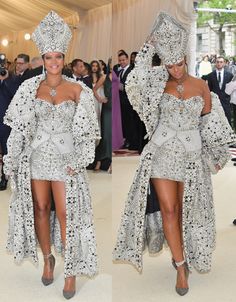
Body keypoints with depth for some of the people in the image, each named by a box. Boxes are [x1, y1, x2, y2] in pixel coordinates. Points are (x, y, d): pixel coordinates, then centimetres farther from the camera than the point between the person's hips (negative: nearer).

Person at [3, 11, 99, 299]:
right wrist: (12, 159, -1)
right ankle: (47, 259, 31)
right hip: (37, 157, 2)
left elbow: (87, 130, -2)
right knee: (40, 210, 11)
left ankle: (71, 269, 13)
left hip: (65, 159, -2)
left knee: (66, 215, -2)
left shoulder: (77, 89, -3)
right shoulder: (32, 87, 2)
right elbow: (20, 125, 3)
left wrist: (78, 162, -10)